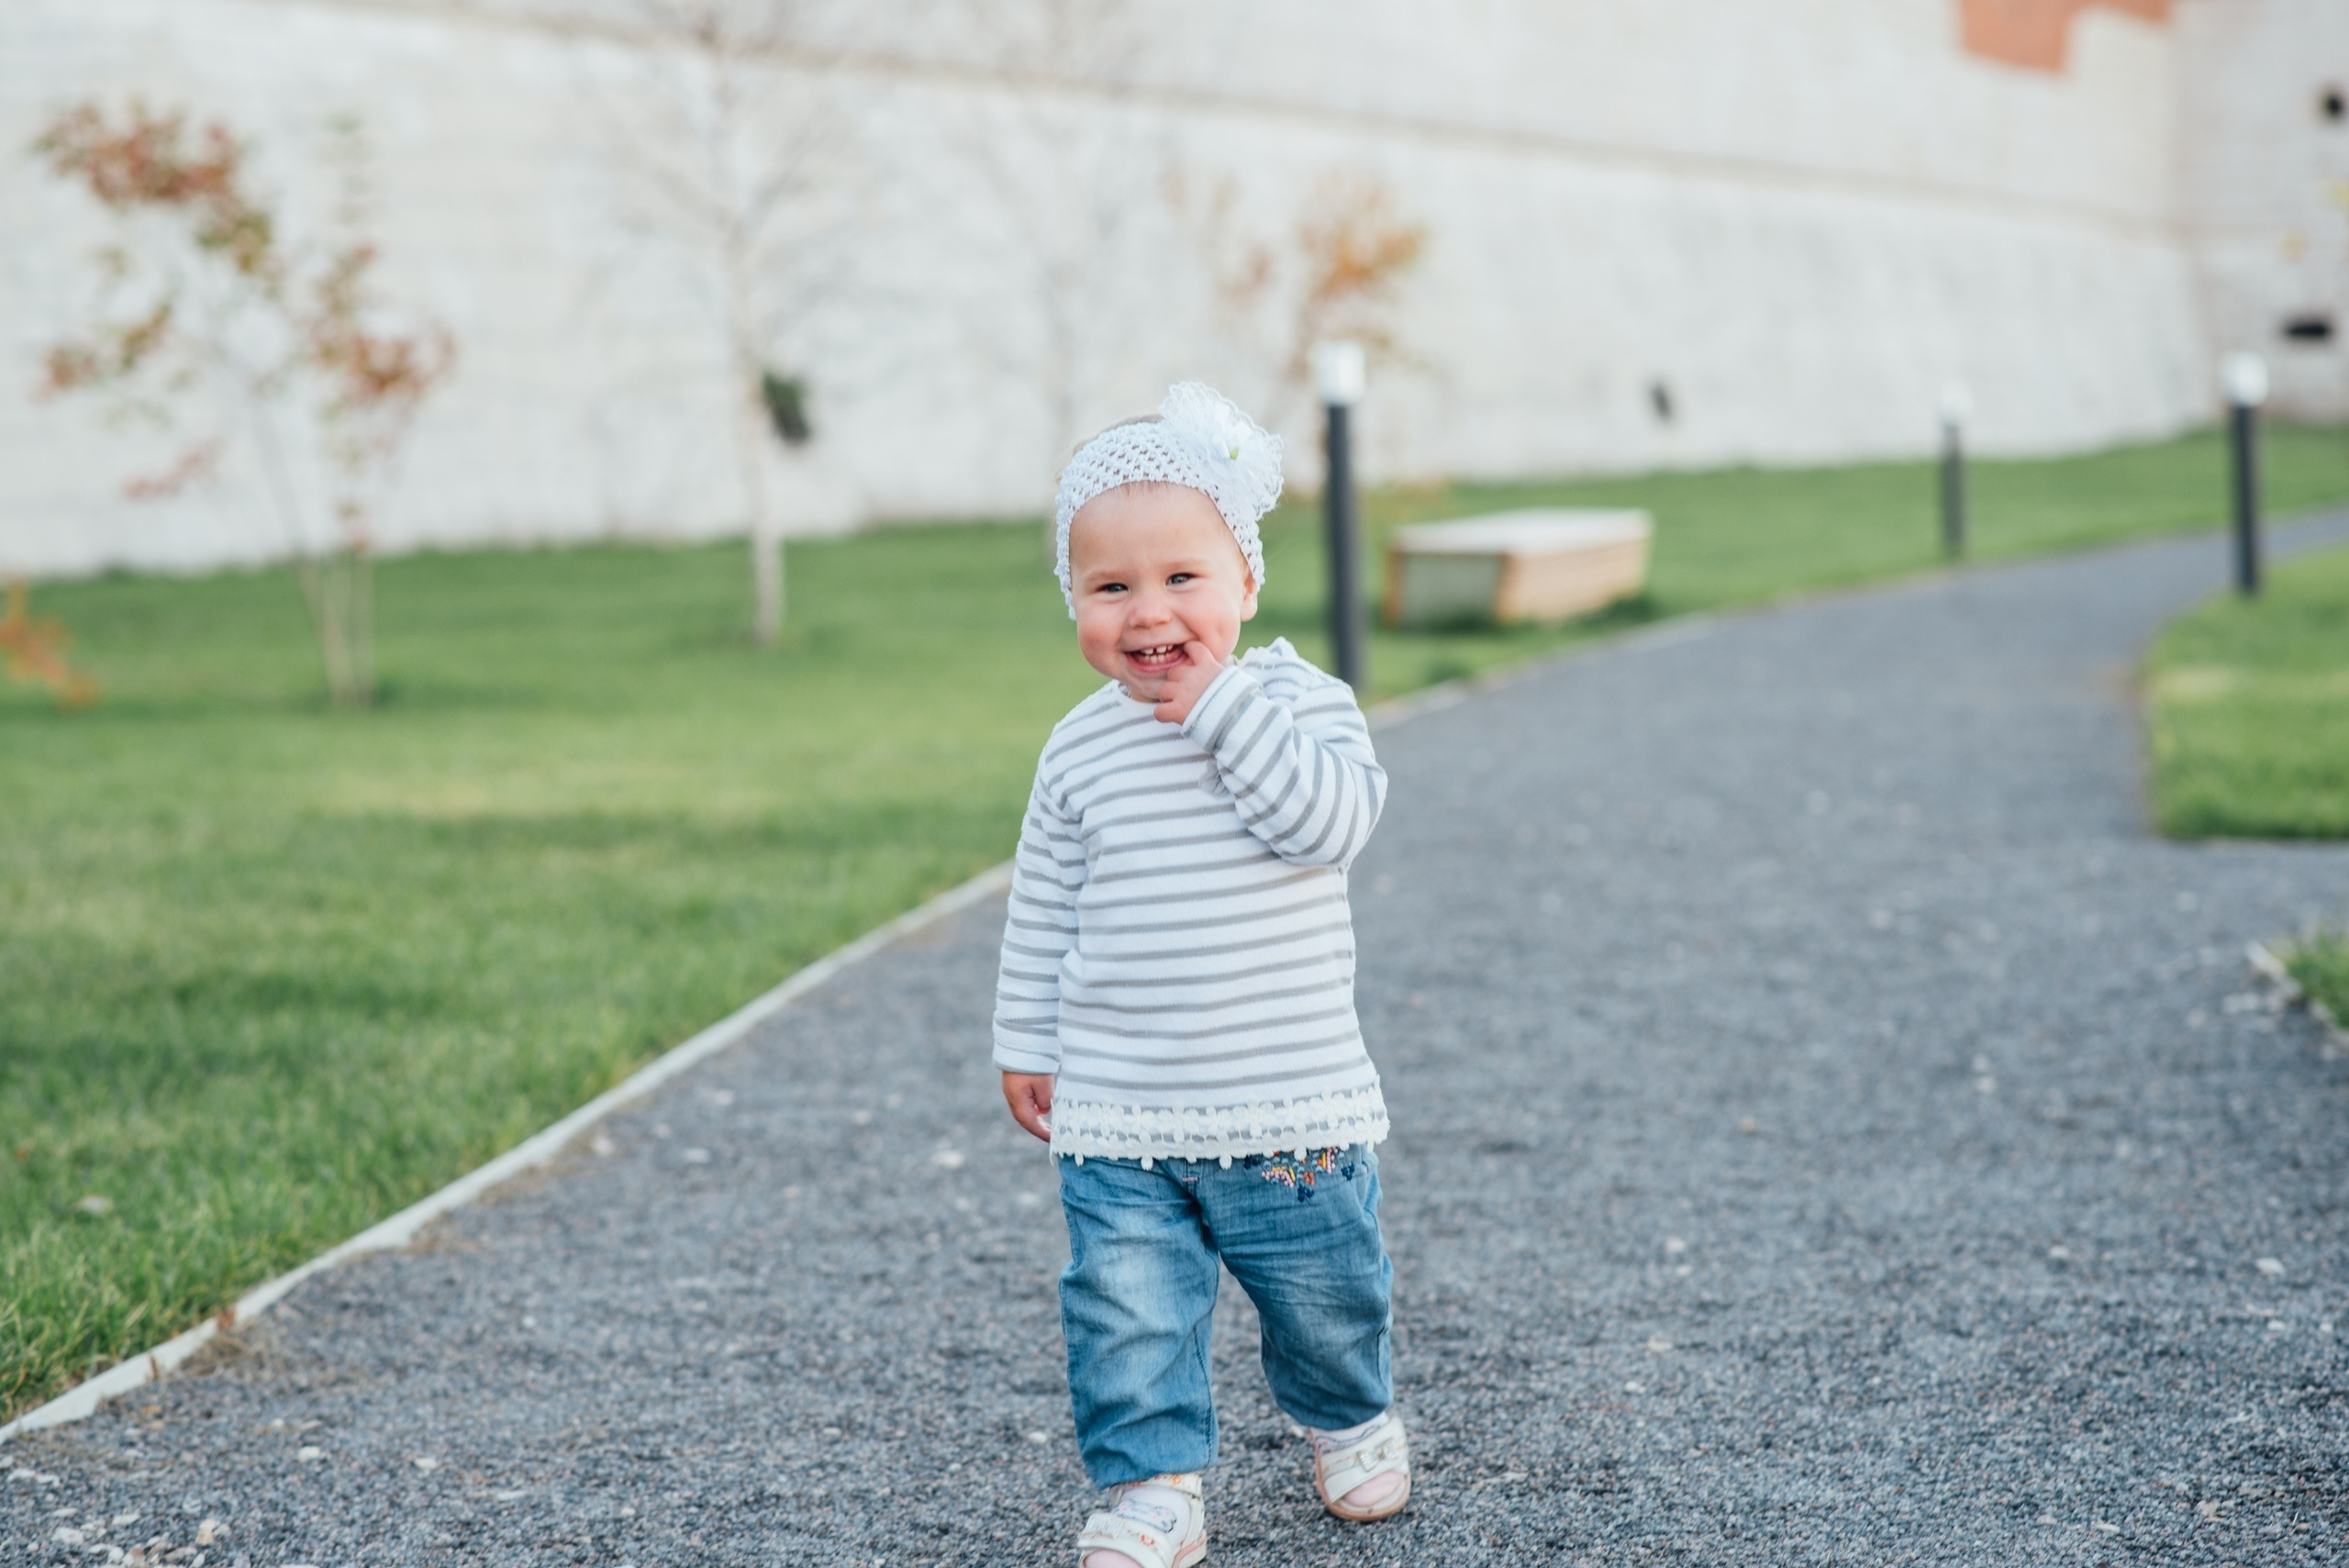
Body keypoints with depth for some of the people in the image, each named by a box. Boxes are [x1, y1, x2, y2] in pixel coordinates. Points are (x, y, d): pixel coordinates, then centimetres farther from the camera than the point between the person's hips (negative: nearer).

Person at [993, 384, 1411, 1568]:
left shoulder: (1299, 702, -7)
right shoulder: (1078, 752, 0)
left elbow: (1329, 822, -25)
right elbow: (1042, 912, 9)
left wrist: (1221, 703, -24)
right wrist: (1027, 1045, 9)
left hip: (1289, 1105, -1)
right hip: (1116, 1118, 1)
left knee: (1323, 1293, 16)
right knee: (1128, 1311, -2)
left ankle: (1349, 1420, 42)